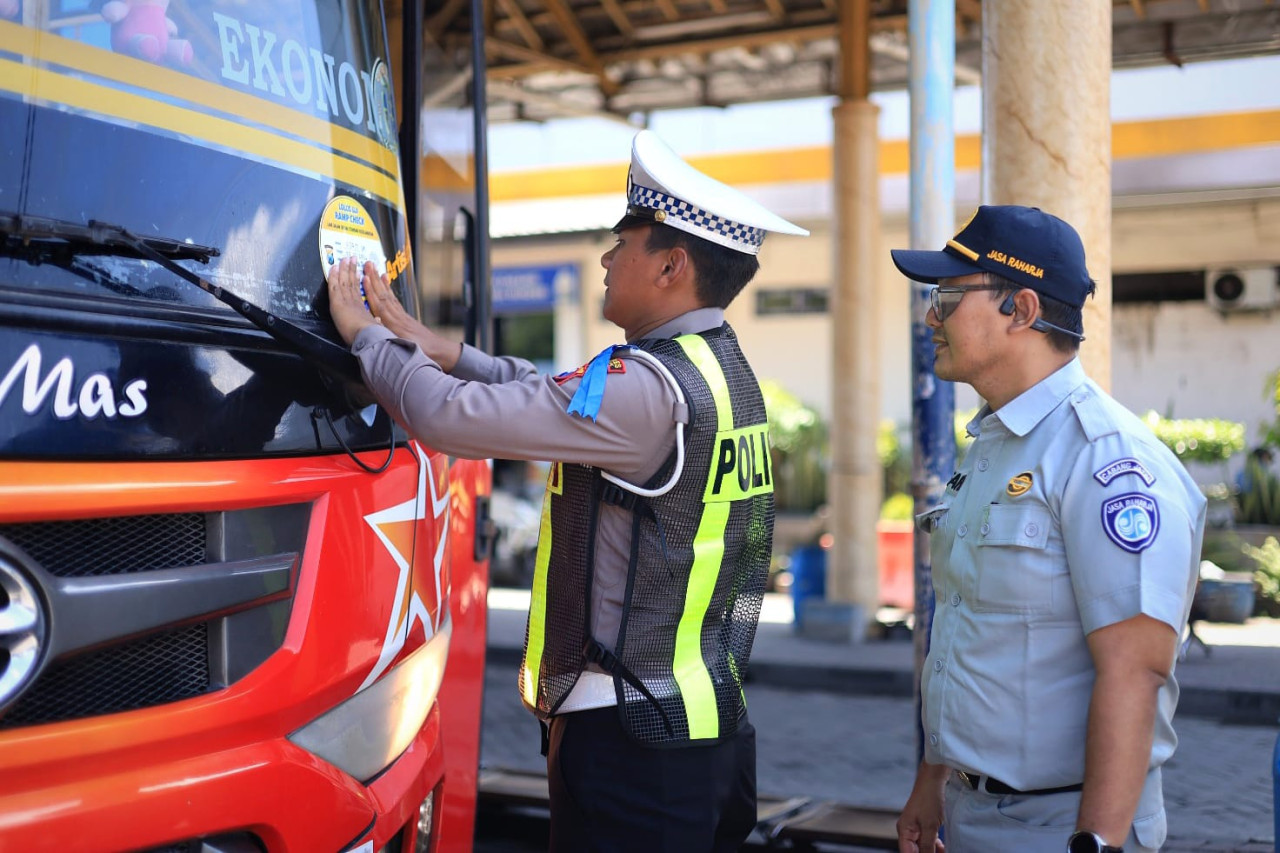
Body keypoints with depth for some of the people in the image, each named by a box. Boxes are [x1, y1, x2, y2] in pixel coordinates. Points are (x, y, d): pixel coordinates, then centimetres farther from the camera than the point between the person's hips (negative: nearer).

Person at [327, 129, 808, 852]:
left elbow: (452, 418, -19)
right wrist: (432, 345, 15)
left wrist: (366, 334, -1)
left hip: (631, 738, -9)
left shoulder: (651, 386, -21)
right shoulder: (726, 372, 10)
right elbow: (560, 398, 18)